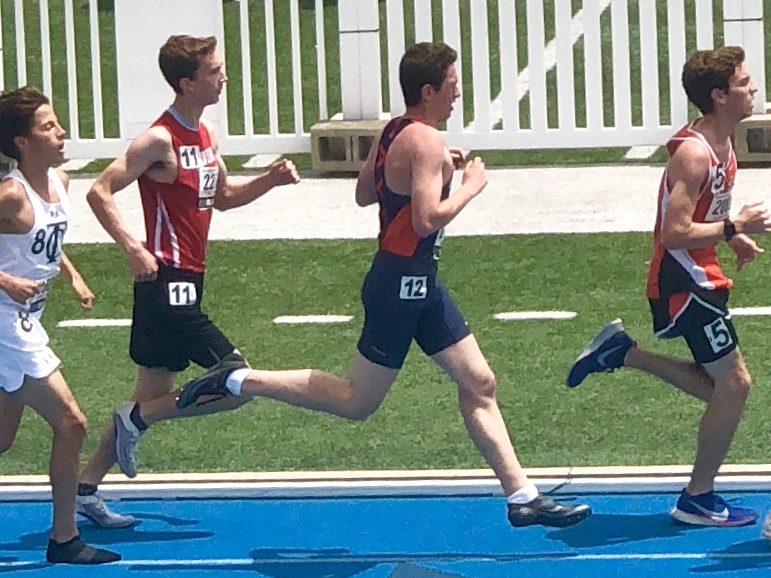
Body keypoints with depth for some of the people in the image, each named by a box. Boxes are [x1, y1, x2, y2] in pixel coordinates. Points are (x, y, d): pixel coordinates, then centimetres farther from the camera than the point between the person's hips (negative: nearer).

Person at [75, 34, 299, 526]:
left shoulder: (206, 134, 12)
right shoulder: (161, 140, -15)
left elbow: (222, 196, 26)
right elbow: (100, 192, -19)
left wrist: (269, 180, 9)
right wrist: (134, 249, -28)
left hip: (186, 284, 9)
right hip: (167, 283, -9)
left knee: (155, 392, 14)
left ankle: (87, 490, 20)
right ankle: (136, 420, -1)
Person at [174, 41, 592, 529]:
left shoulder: (395, 133, 10)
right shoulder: (425, 141, -20)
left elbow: (364, 194, 21)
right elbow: (427, 220, -28)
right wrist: (469, 187, -14)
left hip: (419, 284, 10)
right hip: (401, 282, -10)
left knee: (479, 383, 8)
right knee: (358, 402, -1)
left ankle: (522, 496, 9)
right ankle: (240, 381, 4)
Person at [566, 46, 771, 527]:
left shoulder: (721, 145, 9)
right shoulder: (694, 153, -22)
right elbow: (674, 233, -27)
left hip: (699, 279, 10)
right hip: (683, 282, -10)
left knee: (719, 386, 15)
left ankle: (623, 352, 18)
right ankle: (698, 499, 4)